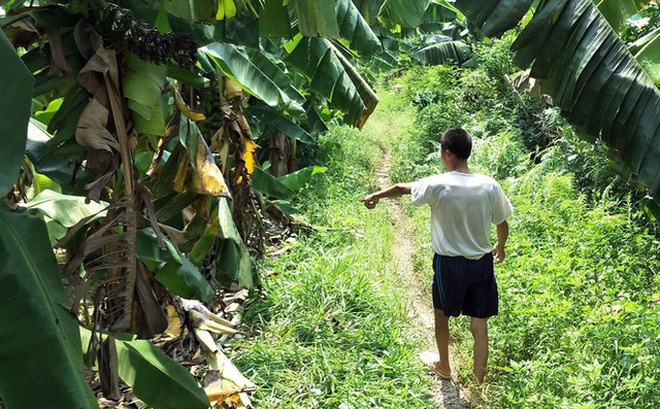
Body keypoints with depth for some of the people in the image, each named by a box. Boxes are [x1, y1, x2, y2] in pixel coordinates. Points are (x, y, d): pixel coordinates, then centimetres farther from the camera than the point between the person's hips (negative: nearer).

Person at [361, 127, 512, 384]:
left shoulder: (437, 186, -17)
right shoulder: (489, 186, -9)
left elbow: (402, 188, 0)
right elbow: (502, 224, 3)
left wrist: (376, 196, 19)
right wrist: (501, 247, 25)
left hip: (448, 264, -2)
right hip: (481, 264, 2)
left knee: (441, 313, 24)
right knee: (479, 325, 11)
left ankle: (444, 367, 40)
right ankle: (478, 383, 19)